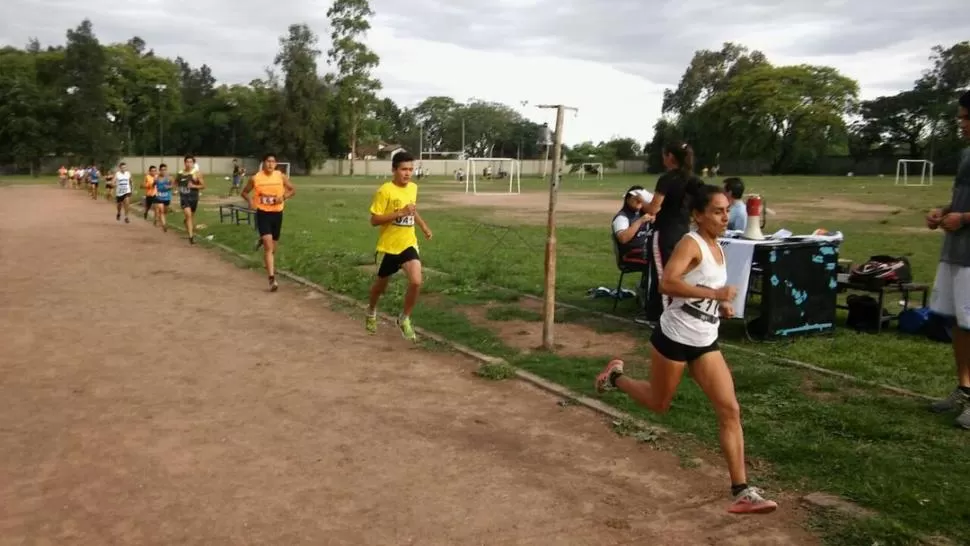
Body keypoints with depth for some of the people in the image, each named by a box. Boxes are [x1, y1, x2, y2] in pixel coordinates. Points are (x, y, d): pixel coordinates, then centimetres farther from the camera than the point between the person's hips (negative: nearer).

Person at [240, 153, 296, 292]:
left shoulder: (281, 177, -3)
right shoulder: (255, 178, -6)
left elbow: (293, 190, 7)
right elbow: (244, 192, 8)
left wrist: (284, 197, -12)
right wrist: (250, 202, -12)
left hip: (277, 213, 3)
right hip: (263, 213, -3)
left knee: (273, 245, 18)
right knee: (268, 245, -16)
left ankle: (269, 264, 51)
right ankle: (272, 278, -21)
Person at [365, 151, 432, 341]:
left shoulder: (413, 188, 2)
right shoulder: (385, 190, -17)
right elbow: (374, 220, -20)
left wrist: (424, 226, 15)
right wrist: (400, 213, -27)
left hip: (408, 244, 3)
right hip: (388, 246, -3)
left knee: (416, 282, -17)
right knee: (381, 285, 15)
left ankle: (404, 319, 5)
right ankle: (371, 312, 47)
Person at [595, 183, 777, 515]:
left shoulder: (717, 248, 8)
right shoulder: (691, 243, -17)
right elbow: (666, 283, -31)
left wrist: (721, 305, 6)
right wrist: (715, 294, -33)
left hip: (705, 343, 7)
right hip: (674, 338, -7)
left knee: (730, 411, -3)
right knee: (658, 404, 13)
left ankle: (742, 492, 1)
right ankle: (616, 376, 41)